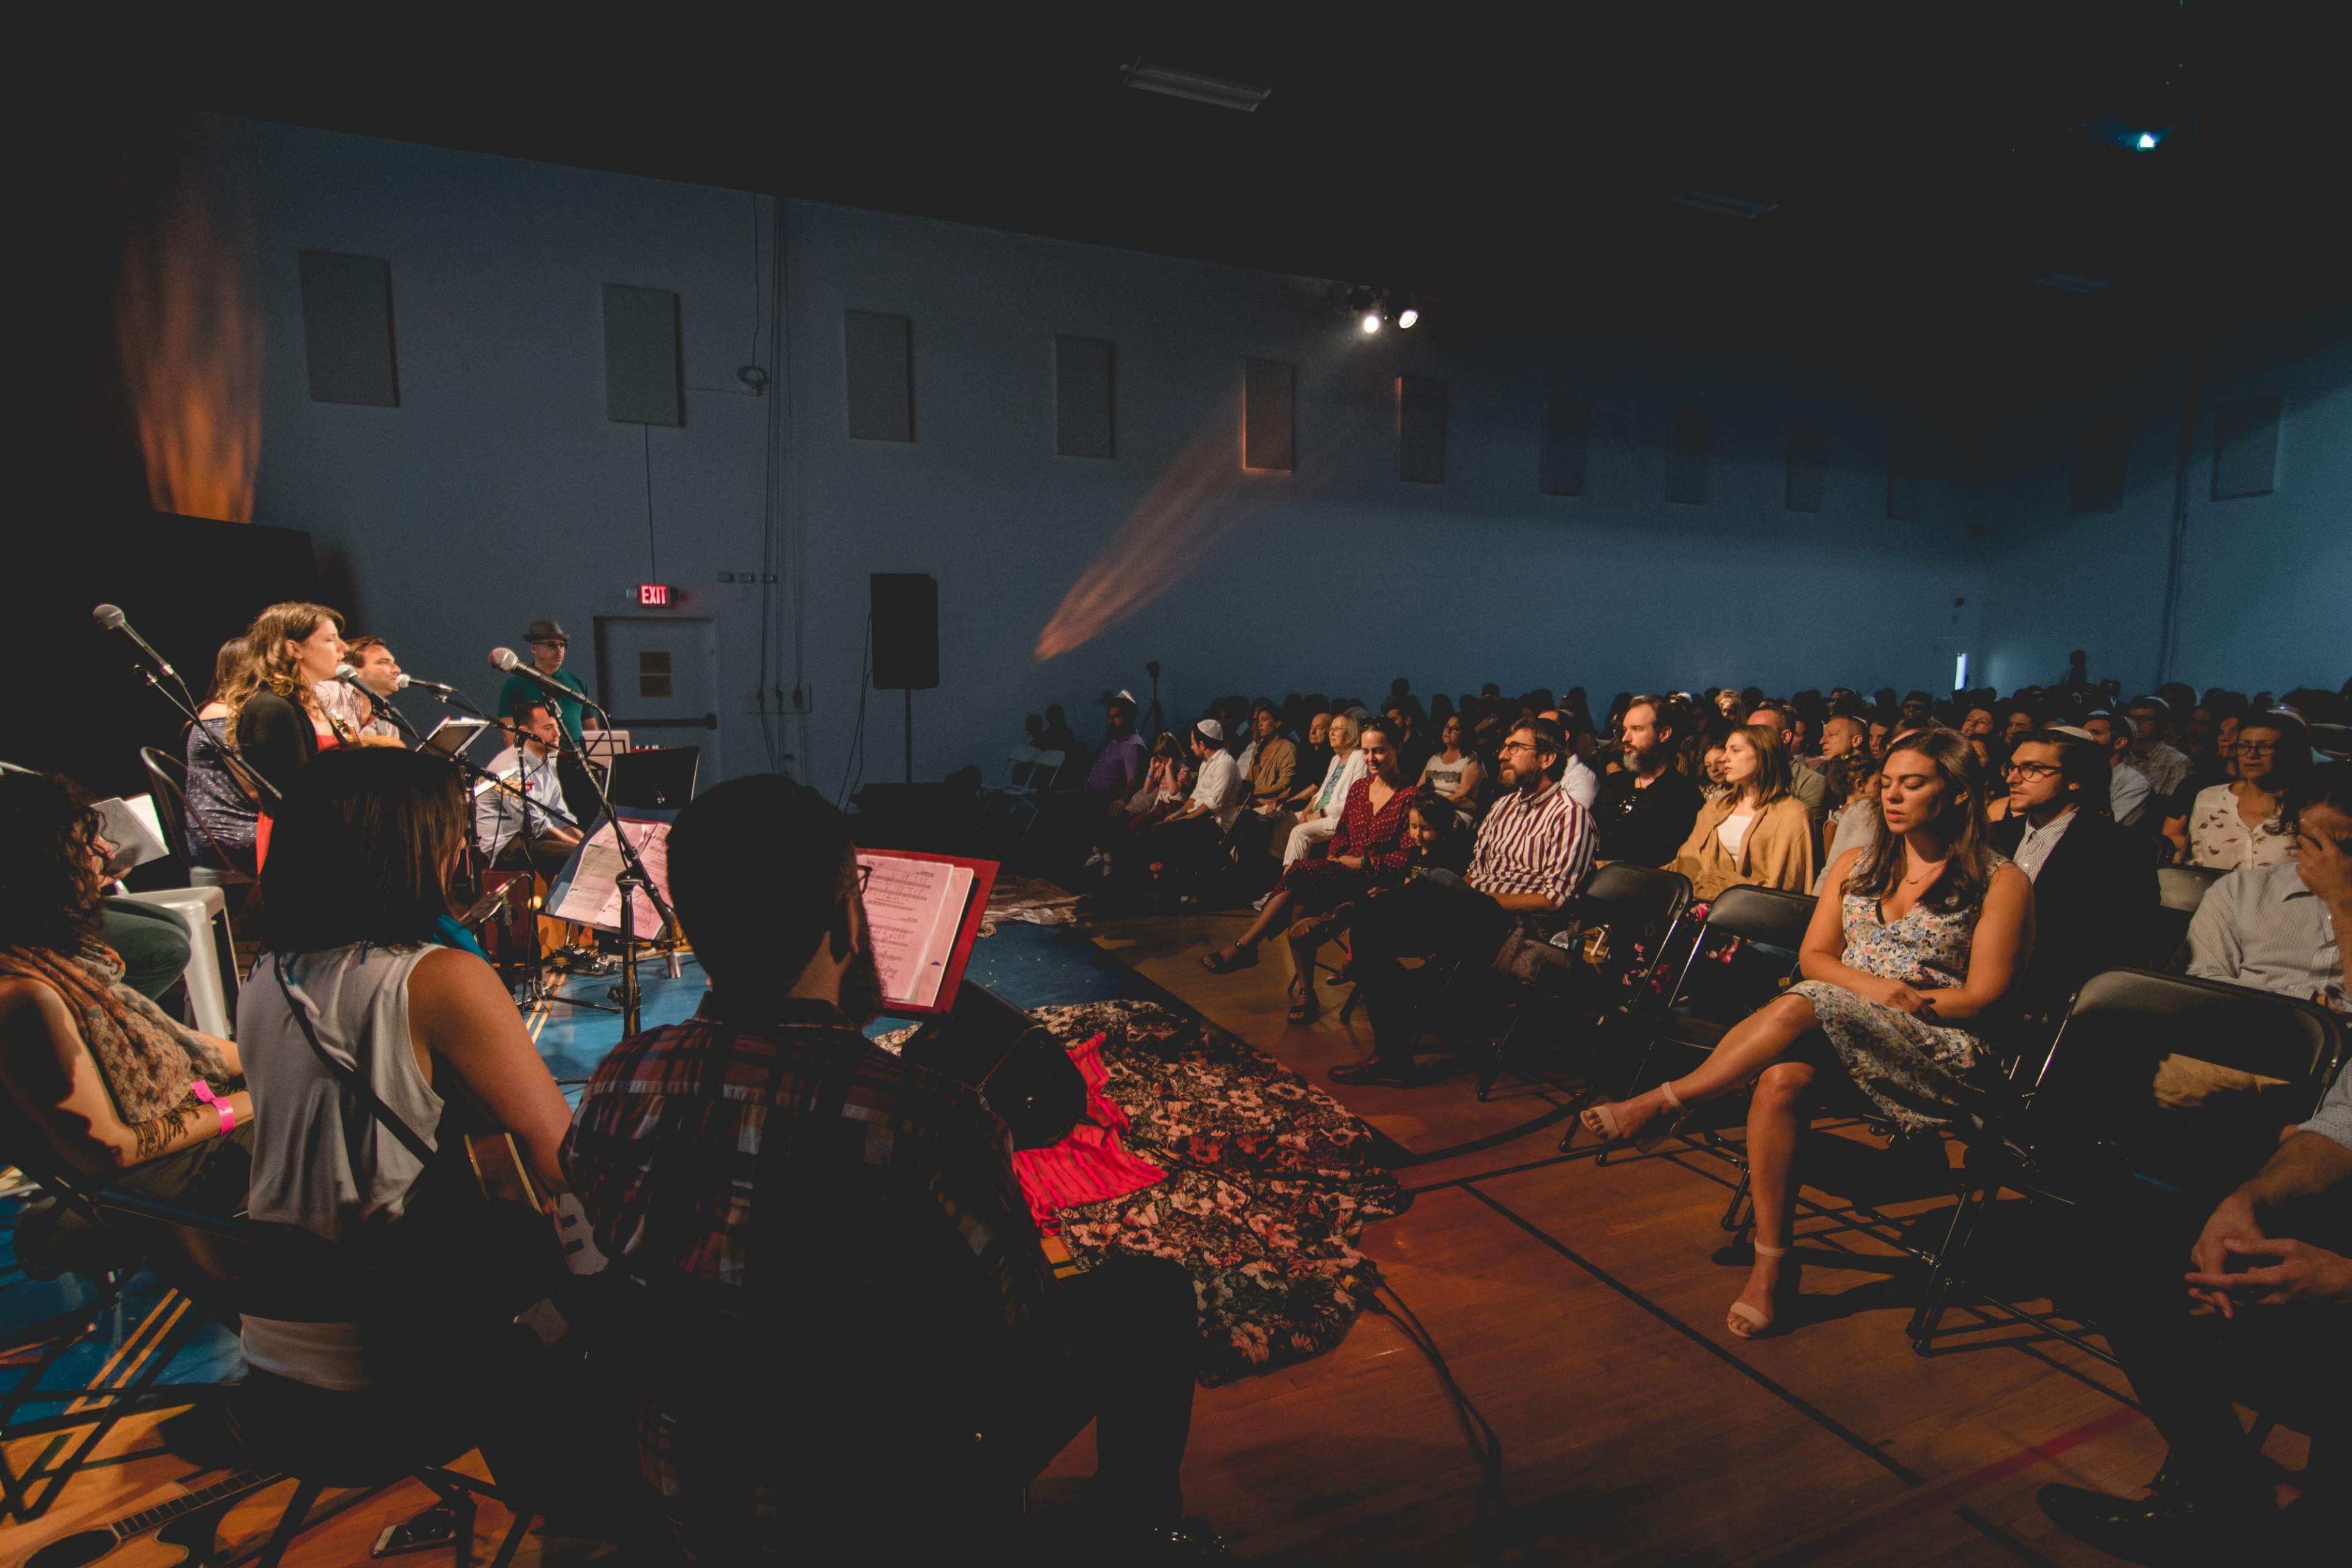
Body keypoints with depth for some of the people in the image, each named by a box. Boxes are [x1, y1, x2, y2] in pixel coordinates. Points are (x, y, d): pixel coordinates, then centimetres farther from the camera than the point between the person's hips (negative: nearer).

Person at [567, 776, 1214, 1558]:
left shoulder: (615, 1084, -16)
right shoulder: (928, 1123, -35)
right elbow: (1035, 1352, -21)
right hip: (876, 1513, -5)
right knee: (1148, 1293, 11)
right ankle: (1134, 1534, 34)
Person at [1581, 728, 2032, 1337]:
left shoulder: (2001, 882, 3)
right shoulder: (1856, 865, 18)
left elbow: (1984, 999, -4)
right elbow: (1813, 957, 11)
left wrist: (1906, 1002, -10)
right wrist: (1874, 987, -8)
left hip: (1944, 1054, -4)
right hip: (1837, 1034, 4)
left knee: (1803, 1005, -35)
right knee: (1781, 1078, -33)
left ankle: (1659, 1104, -28)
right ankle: (1772, 1268, -28)